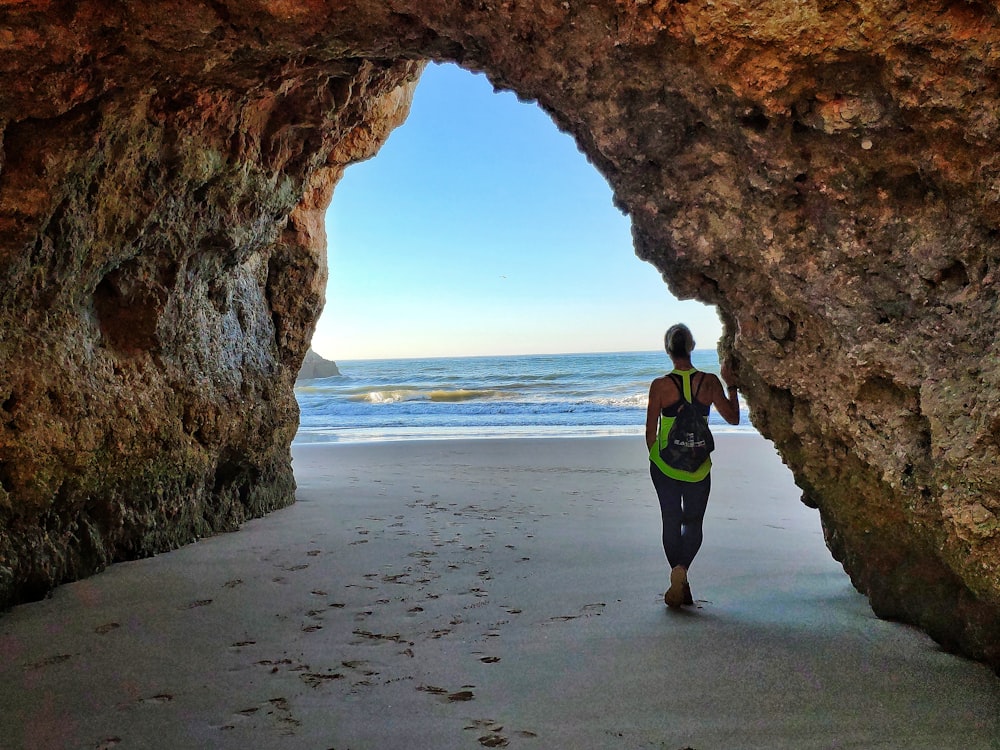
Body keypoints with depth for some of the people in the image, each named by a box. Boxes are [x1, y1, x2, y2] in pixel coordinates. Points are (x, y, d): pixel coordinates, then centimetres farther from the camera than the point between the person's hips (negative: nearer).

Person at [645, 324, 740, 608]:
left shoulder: (660, 385, -11)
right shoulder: (709, 382, -7)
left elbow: (651, 432, -5)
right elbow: (733, 418, 4)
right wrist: (731, 385, 16)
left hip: (665, 463, -1)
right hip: (699, 464, 1)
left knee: (671, 521, 9)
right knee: (693, 521, 13)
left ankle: (681, 586, 6)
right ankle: (681, 568, -12)